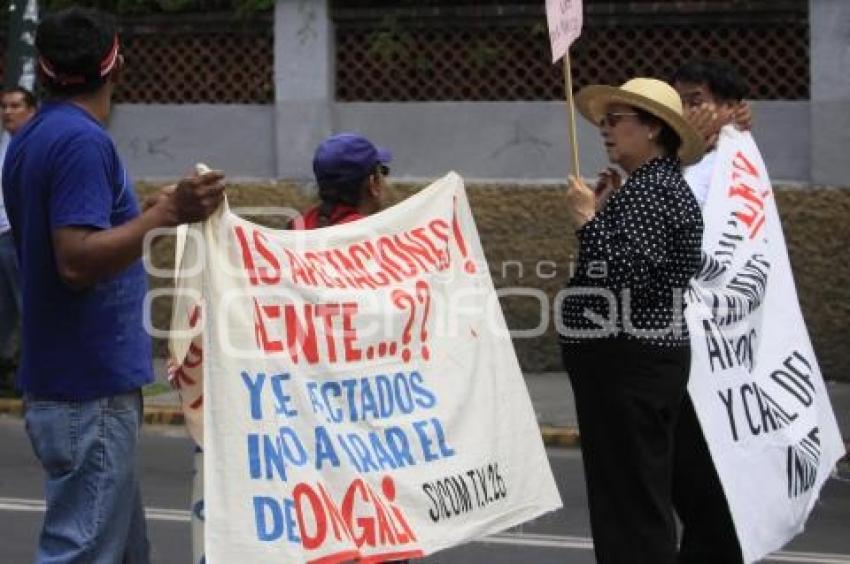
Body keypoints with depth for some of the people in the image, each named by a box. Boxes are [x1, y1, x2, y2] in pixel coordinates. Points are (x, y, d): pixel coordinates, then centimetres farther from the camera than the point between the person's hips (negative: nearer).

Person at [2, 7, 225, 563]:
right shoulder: (83, 141, -16)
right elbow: (76, 261, -24)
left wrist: (145, 215, 28)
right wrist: (164, 214, -27)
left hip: (62, 382, 10)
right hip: (90, 391, -10)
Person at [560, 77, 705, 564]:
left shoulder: (653, 190, -14)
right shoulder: (653, 185, 18)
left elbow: (626, 272, -25)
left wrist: (587, 219, -14)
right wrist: (605, 210, 14)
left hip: (629, 364, -11)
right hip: (635, 362, 11)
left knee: (628, 494, -8)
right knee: (643, 496, 15)